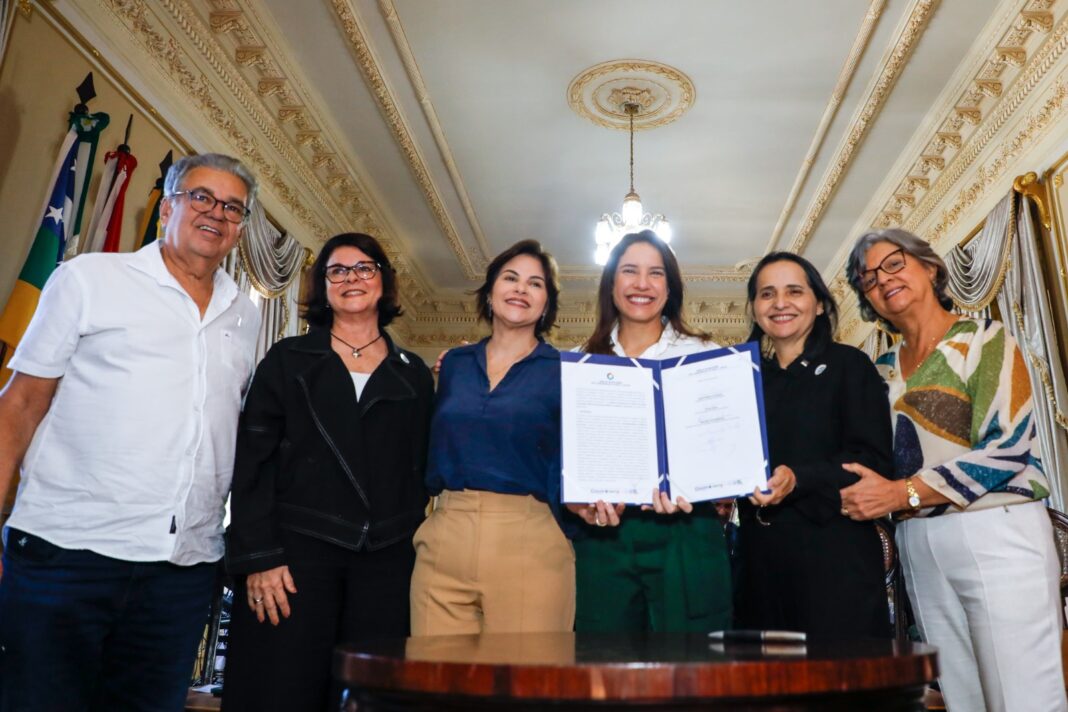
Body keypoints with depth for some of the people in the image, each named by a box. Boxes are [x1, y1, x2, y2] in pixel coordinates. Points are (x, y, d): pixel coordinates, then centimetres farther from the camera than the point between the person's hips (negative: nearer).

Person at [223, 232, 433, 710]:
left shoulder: (414, 375, 12)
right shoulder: (288, 359, 7)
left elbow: (422, 471, 12)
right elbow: (252, 461, 0)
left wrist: (420, 552, 4)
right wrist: (257, 557, -9)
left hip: (386, 562, 2)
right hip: (296, 551, -1)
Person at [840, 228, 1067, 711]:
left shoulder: (984, 338, -2)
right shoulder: (883, 370, 13)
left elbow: (1007, 447, -14)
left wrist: (902, 493, -18)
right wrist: (866, 497, -4)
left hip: (995, 534, -5)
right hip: (917, 546, 5)